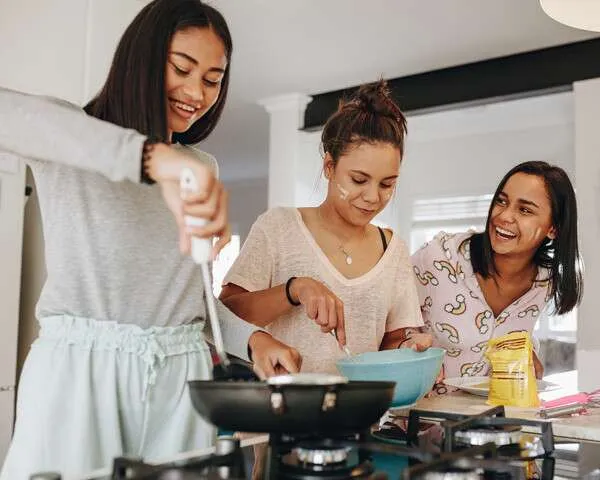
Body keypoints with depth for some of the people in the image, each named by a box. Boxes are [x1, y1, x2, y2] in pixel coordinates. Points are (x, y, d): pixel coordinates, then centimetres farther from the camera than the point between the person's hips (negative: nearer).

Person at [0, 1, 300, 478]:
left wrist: (252, 337, -2)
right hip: (77, 369, -4)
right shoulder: (68, 144, -1)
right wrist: (149, 155, -38)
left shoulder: (203, 171, 16)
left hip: (180, 379, 4)